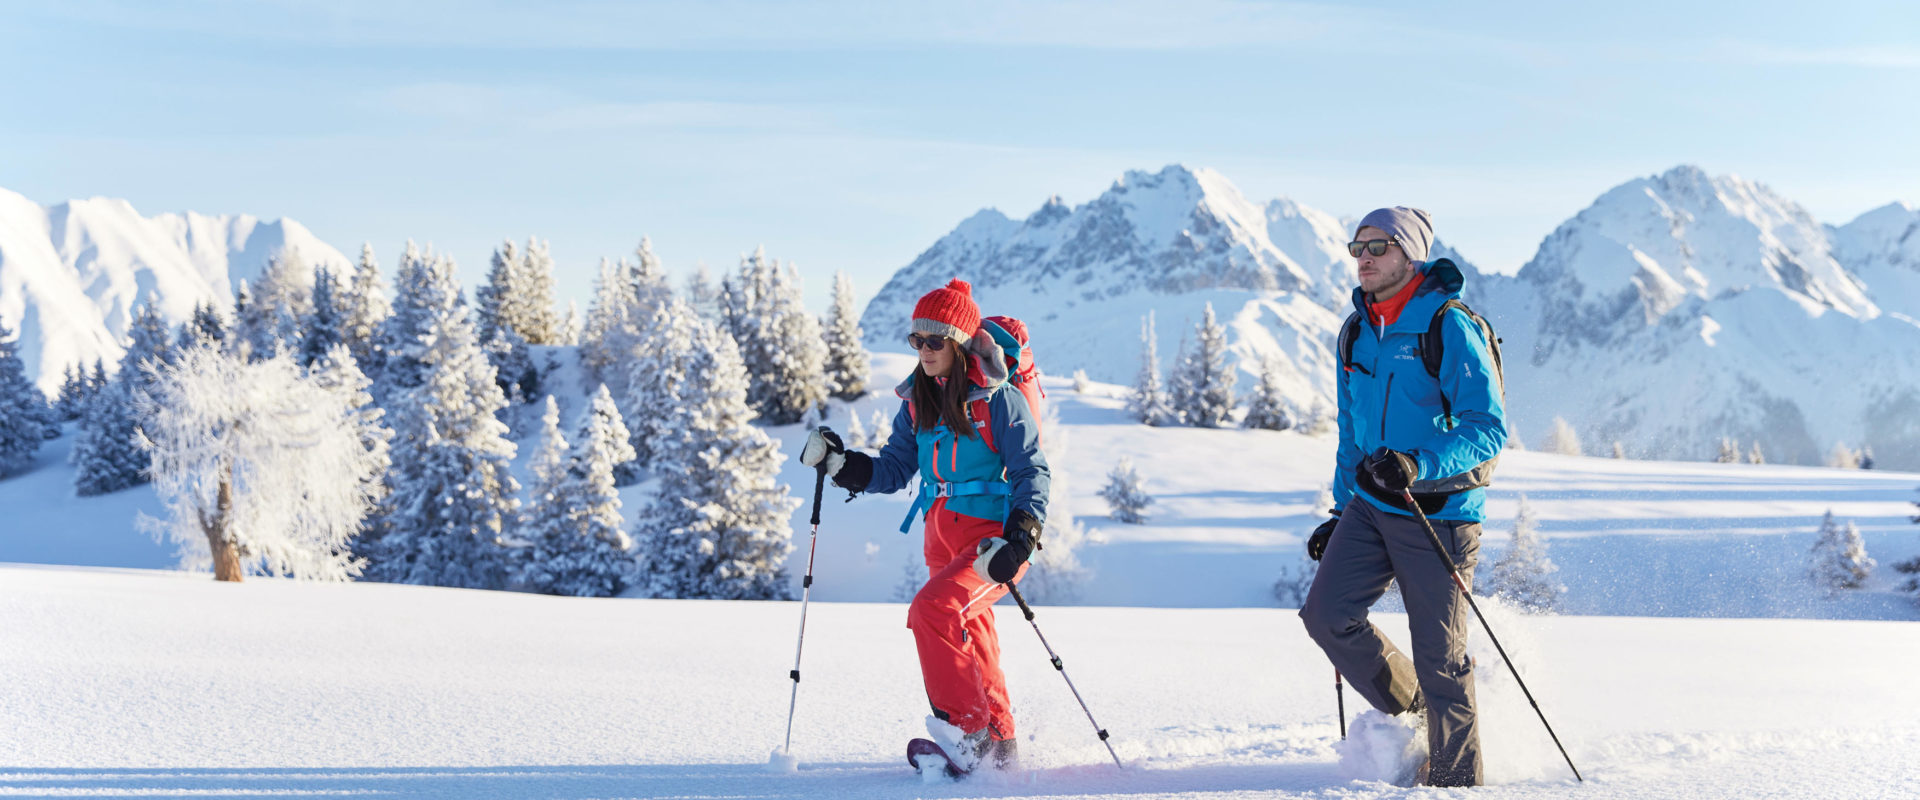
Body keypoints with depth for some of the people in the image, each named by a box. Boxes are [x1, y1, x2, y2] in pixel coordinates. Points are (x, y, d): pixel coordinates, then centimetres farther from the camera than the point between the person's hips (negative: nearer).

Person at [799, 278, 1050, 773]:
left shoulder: (997, 400, -11)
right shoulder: (917, 401, 8)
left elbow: (1031, 470, -12)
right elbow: (894, 469, 9)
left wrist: (1023, 534, -24)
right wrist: (841, 464, -6)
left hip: (993, 533, -8)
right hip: (944, 534, 8)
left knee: (932, 610, -26)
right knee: (970, 641, 15)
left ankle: (966, 727, -19)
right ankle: (999, 746, 30)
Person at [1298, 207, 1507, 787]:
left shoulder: (1449, 327, -12)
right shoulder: (1355, 335, 11)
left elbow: (1488, 428, -18)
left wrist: (1419, 465, -32)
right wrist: (1341, 513, 20)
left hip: (1440, 513, -6)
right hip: (1371, 508, 7)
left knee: (1439, 658, -2)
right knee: (1326, 614, -8)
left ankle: (1456, 778, 15)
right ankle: (1409, 712, 14)